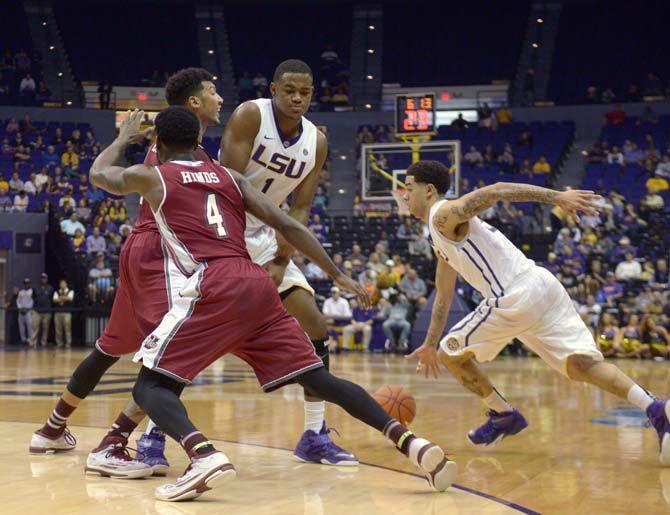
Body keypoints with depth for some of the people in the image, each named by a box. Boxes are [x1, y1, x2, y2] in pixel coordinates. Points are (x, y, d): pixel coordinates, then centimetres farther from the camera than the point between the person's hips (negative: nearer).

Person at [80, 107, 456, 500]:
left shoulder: (151, 176, 16)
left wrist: (125, 137, 56)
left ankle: (205, 456, -27)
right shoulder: (231, 176, 24)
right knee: (317, 377, 9)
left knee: (151, 385, 2)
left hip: (213, 288, -4)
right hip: (258, 284, 5)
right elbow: (287, 225, 15)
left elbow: (99, 173, 37)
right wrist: (339, 276, 18)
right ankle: (411, 443, -5)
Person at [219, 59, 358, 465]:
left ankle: (315, 436, 11)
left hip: (263, 237, 6)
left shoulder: (317, 142, 2)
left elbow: (300, 207, 2)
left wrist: (281, 259, -15)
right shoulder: (250, 116, -15)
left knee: (315, 326, 1)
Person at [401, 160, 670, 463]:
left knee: (450, 354, 10)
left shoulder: (444, 214, -1)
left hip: (517, 298, -9)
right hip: (542, 288, 9)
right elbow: (443, 296, 39)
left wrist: (556, 197, -25)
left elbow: (494, 191, -16)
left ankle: (503, 415, 17)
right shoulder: (441, 238, 29)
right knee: (582, 363, -4)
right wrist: (429, 344, 44)